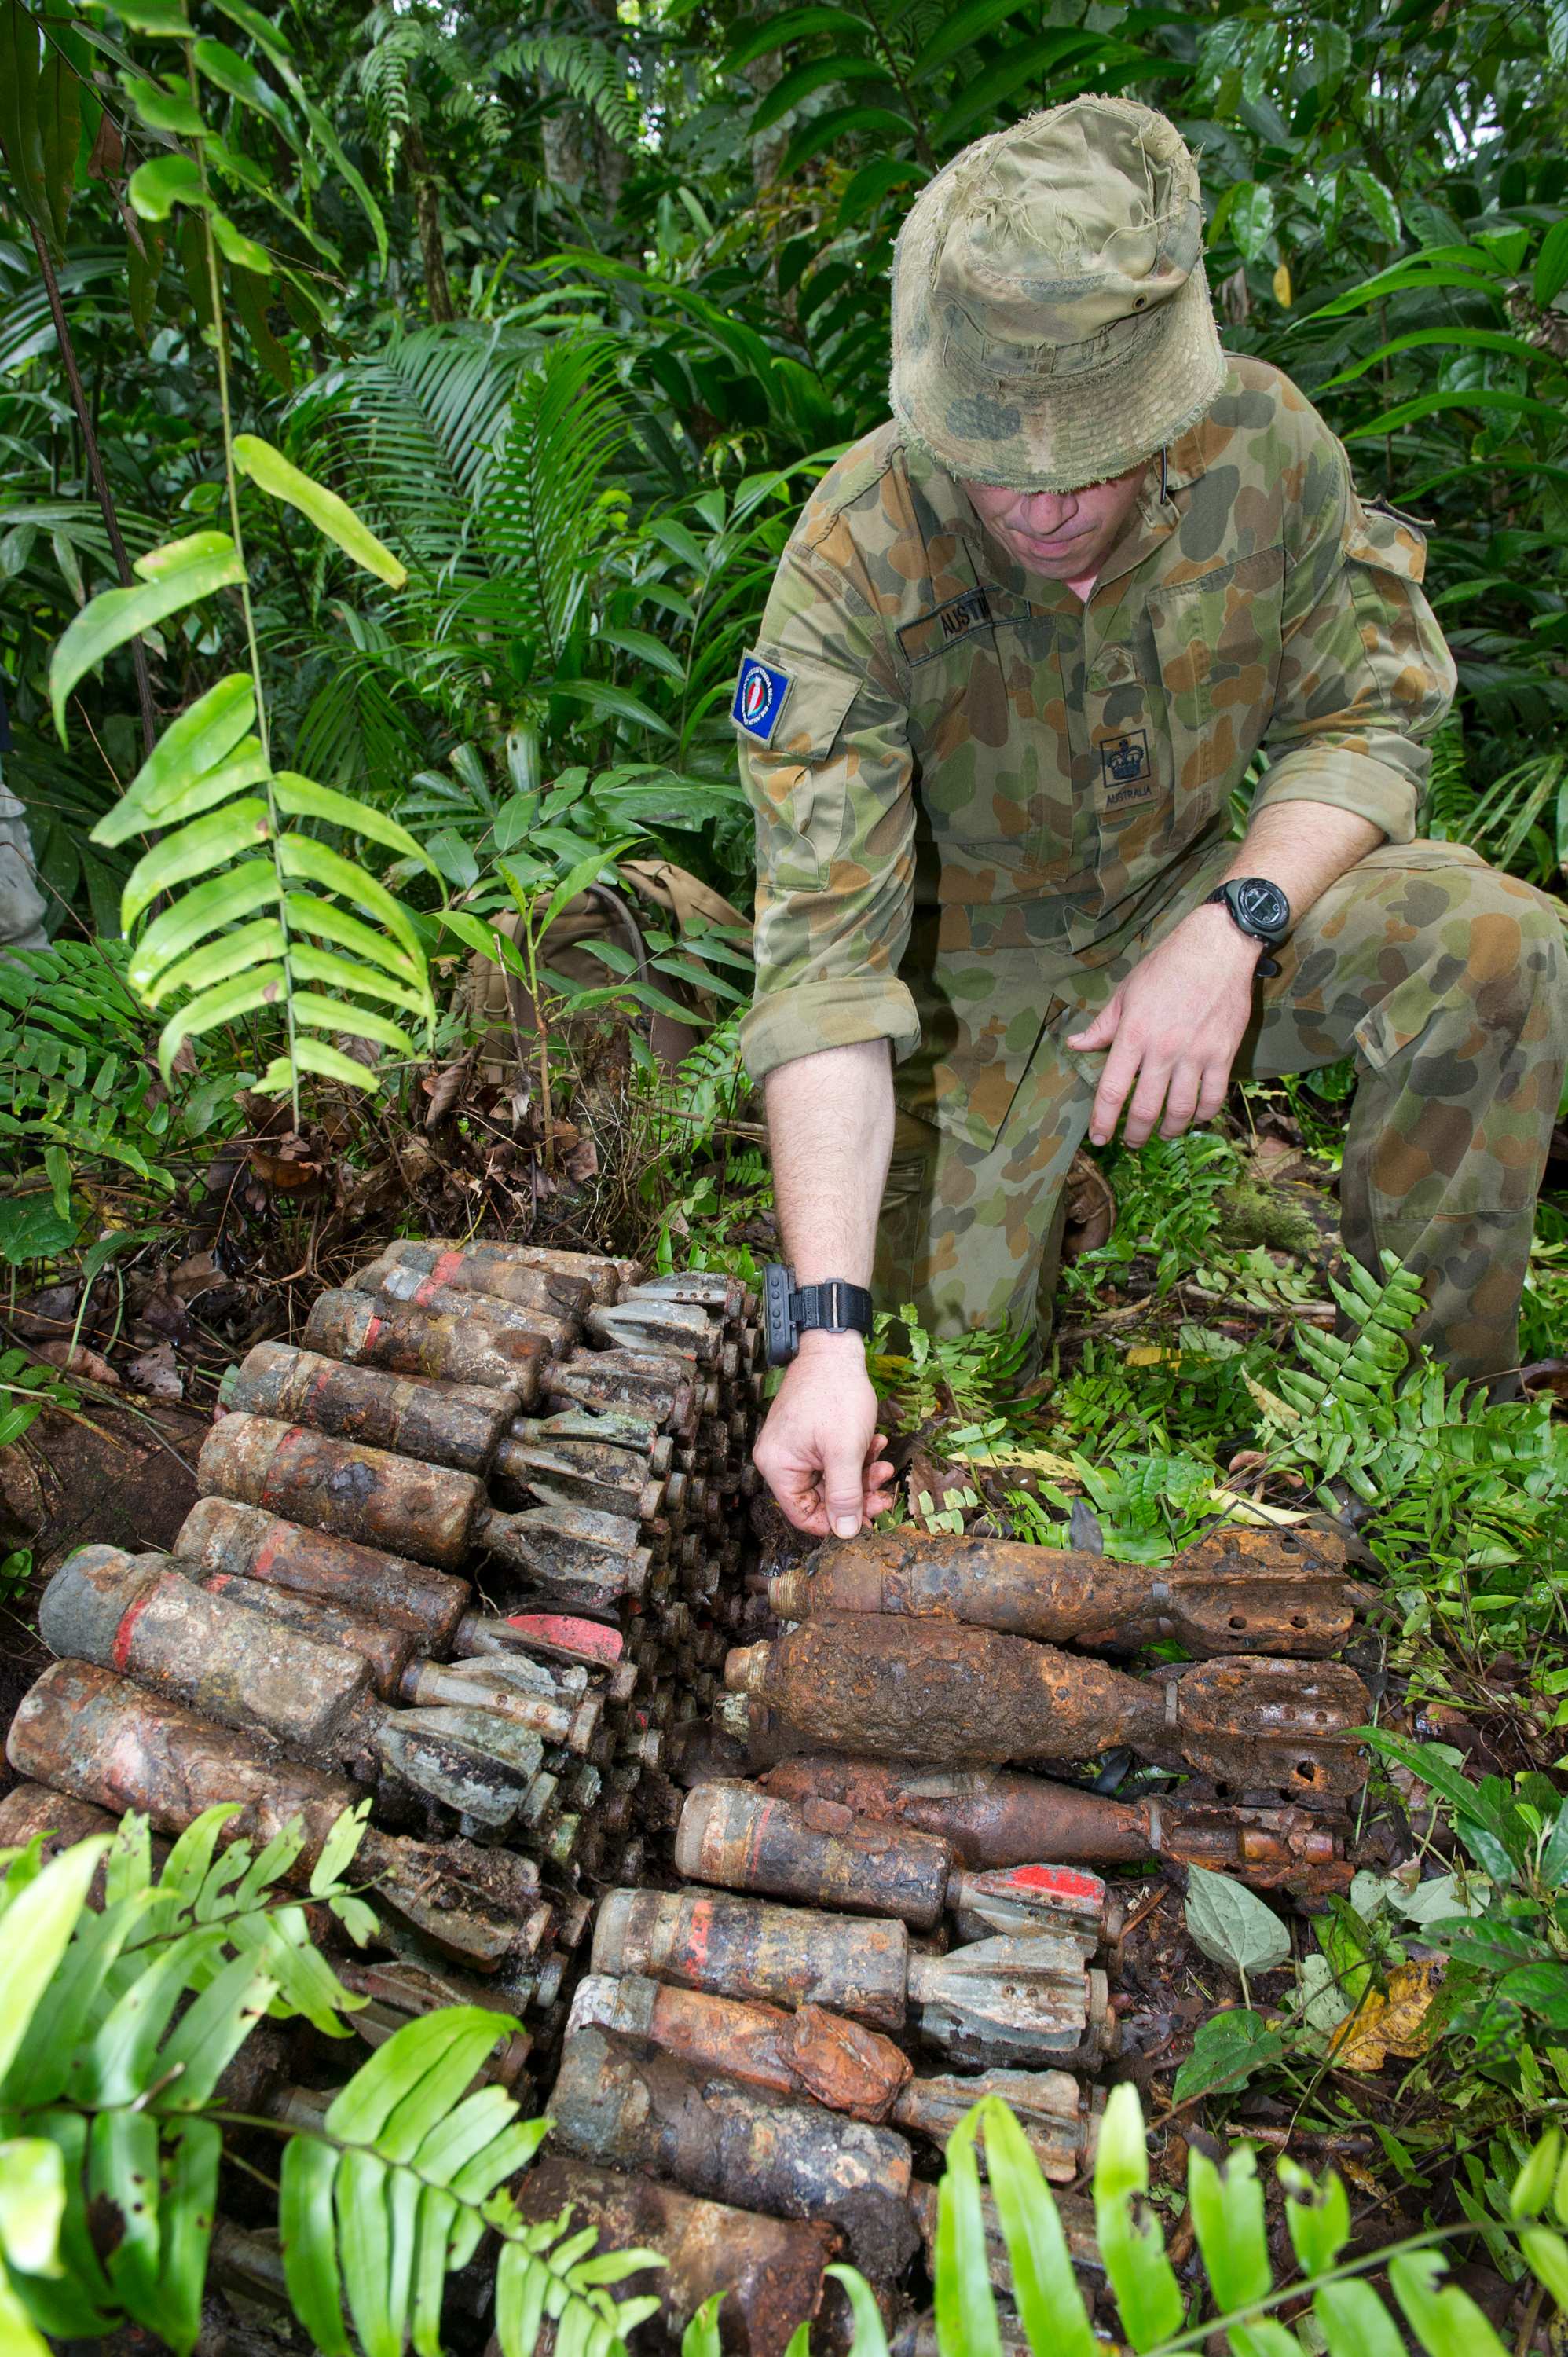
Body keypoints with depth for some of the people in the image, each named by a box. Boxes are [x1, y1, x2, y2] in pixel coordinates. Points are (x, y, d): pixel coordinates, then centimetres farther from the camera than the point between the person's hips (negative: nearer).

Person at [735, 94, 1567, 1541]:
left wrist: (1236, 926, -26)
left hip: (1196, 893, 2)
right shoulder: (856, 567, -27)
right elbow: (826, 956, -32)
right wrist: (826, 1330, -40)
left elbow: (1365, 716, -5)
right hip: (976, 961, -2)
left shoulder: (1262, 444, -18)